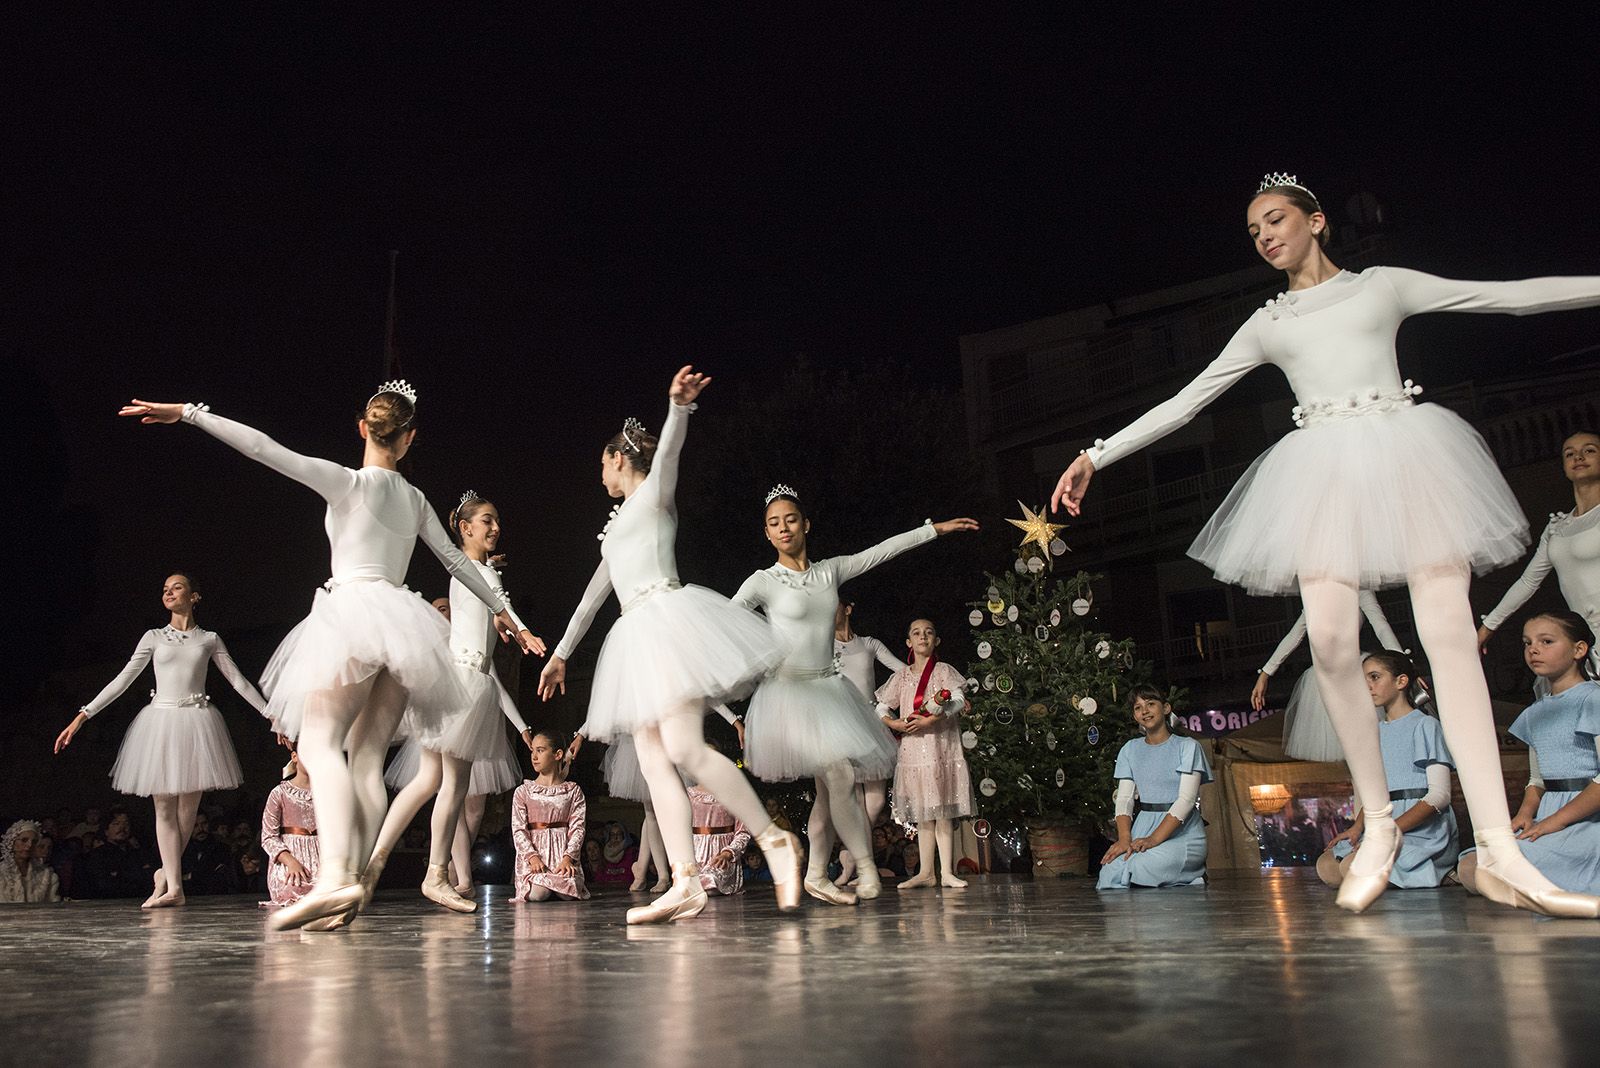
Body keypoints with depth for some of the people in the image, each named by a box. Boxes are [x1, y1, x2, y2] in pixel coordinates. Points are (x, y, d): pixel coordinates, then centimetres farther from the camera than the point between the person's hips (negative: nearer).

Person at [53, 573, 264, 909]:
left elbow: (238, 681, 8)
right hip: (160, 721, 1)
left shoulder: (209, 639, 9)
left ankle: (165, 872, 19)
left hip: (196, 722, -1)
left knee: (188, 808, 0)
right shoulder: (154, 637, 10)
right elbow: (123, 680, 7)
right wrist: (81, 717, 0)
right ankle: (174, 885, 0)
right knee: (164, 806, -2)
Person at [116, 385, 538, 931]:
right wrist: (501, 610, 35)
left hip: (354, 610, -6)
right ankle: (350, 888, -3)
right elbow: (455, 558, 24)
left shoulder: (349, 481, 1)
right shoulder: (416, 500, 17)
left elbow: (266, 448, -6)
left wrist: (188, 412, -2)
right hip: (401, 624, 6)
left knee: (320, 742, -13)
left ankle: (334, 876, -32)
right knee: (366, 760, 4)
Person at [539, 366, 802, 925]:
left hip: (667, 619, -8)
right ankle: (685, 884, -11)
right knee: (654, 762, -5)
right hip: (638, 637, 8)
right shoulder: (618, 525, 31)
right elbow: (594, 595, 35)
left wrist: (679, 405, -34)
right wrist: (561, 653, 35)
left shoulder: (654, 492, 9)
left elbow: (668, 448, -13)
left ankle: (774, 839, -14)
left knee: (684, 750, -21)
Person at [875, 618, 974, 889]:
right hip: (912, 748, 3)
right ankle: (925, 872, 9)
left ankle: (947, 872, 0)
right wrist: (893, 723, -8)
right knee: (922, 814, 5)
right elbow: (881, 707, 13)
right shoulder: (901, 676, 12)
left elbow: (959, 700, -11)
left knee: (943, 813, -2)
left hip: (941, 748, -3)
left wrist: (930, 720, -21)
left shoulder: (944, 671, 4)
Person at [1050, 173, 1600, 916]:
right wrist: (1097, 455, 9)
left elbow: (1512, 294, 15)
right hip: (1324, 470, 1)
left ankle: (1499, 852, -12)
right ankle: (1378, 826, 1)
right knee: (1331, 646, -15)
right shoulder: (1266, 326, 19)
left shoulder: (1384, 285, 16)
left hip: (1406, 453, -1)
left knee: (1451, 633, -11)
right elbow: (1183, 402, 15)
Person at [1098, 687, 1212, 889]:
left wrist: (1154, 839, -20)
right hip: (1144, 826, 3)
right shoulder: (1130, 749, 16)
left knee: (1140, 867, -30)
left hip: (1183, 832, -3)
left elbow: (1186, 799, -8)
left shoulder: (1188, 746, 3)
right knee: (1110, 871, -25)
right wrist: (1124, 838, -14)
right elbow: (1124, 798, 7)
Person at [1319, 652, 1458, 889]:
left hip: (1422, 832, -7)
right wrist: (1356, 828, 0)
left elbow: (1439, 794, -12)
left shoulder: (1424, 725, -3)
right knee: (1326, 866, -12)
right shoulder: (1377, 732, 19)